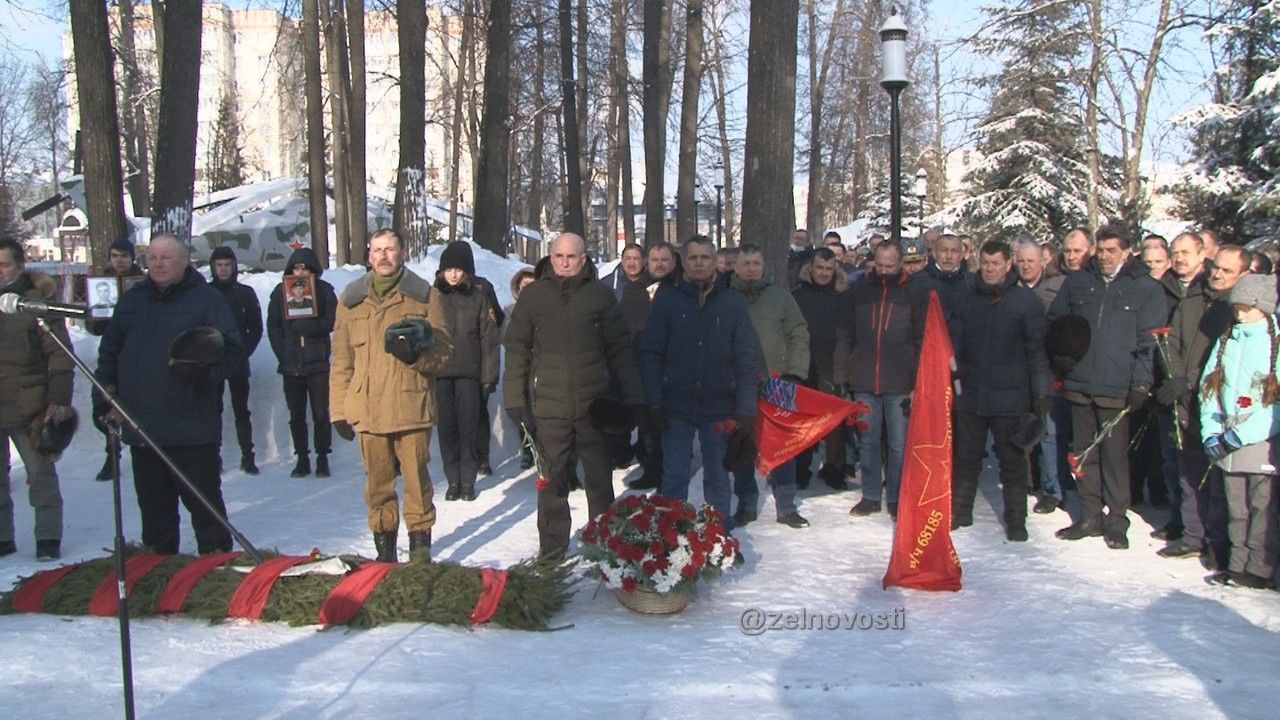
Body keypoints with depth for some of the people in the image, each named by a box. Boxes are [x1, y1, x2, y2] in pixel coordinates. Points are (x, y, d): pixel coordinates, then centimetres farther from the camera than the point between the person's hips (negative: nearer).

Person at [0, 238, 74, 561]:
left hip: (28, 405, -4)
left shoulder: (39, 300, -6)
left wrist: (60, 400, -12)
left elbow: (60, 354, -7)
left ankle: (48, 537, 12)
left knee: (41, 475, 5)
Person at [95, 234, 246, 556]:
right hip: (141, 427, 5)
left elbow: (233, 347, -6)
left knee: (203, 499, 0)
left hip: (193, 428, -5)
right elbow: (109, 353, 19)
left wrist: (207, 369, -25)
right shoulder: (132, 301, 14)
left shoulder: (207, 299, -1)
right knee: (153, 504, 13)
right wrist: (105, 400, 9)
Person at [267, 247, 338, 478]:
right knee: (296, 416, 7)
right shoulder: (280, 292, 6)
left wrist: (305, 326, -16)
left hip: (318, 363, -2)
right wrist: (283, 354, -4)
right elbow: (273, 327, 6)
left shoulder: (324, 290, 2)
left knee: (321, 414, -1)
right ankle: (302, 458, 15)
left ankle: (322, 459, 8)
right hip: (291, 364, 2)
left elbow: (331, 321, -3)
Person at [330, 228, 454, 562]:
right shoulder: (351, 299, 10)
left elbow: (444, 350, 3)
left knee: (416, 478, 1)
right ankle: (384, 548, 20)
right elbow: (341, 360, 12)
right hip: (367, 408, 2)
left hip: (412, 406, -2)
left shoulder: (424, 295, 4)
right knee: (377, 482, 9)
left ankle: (420, 546, 13)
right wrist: (339, 409, 7)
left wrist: (418, 352, -19)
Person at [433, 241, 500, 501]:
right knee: (446, 428, 3)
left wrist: (489, 377, -2)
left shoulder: (478, 298, 4)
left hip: (468, 374, -1)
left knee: (468, 428, -2)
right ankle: (453, 480, 11)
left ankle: (468, 481, 7)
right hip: (439, 374, 1)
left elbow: (489, 339, 3)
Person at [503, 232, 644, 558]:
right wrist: (515, 397, -1)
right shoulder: (533, 296, 4)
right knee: (552, 480, 6)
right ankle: (552, 550, 16)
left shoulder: (600, 295, 3)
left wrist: (633, 397, 0)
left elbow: (620, 349, 4)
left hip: (594, 404, 0)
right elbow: (517, 349, 6)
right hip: (550, 405, 0)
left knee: (599, 478, 10)